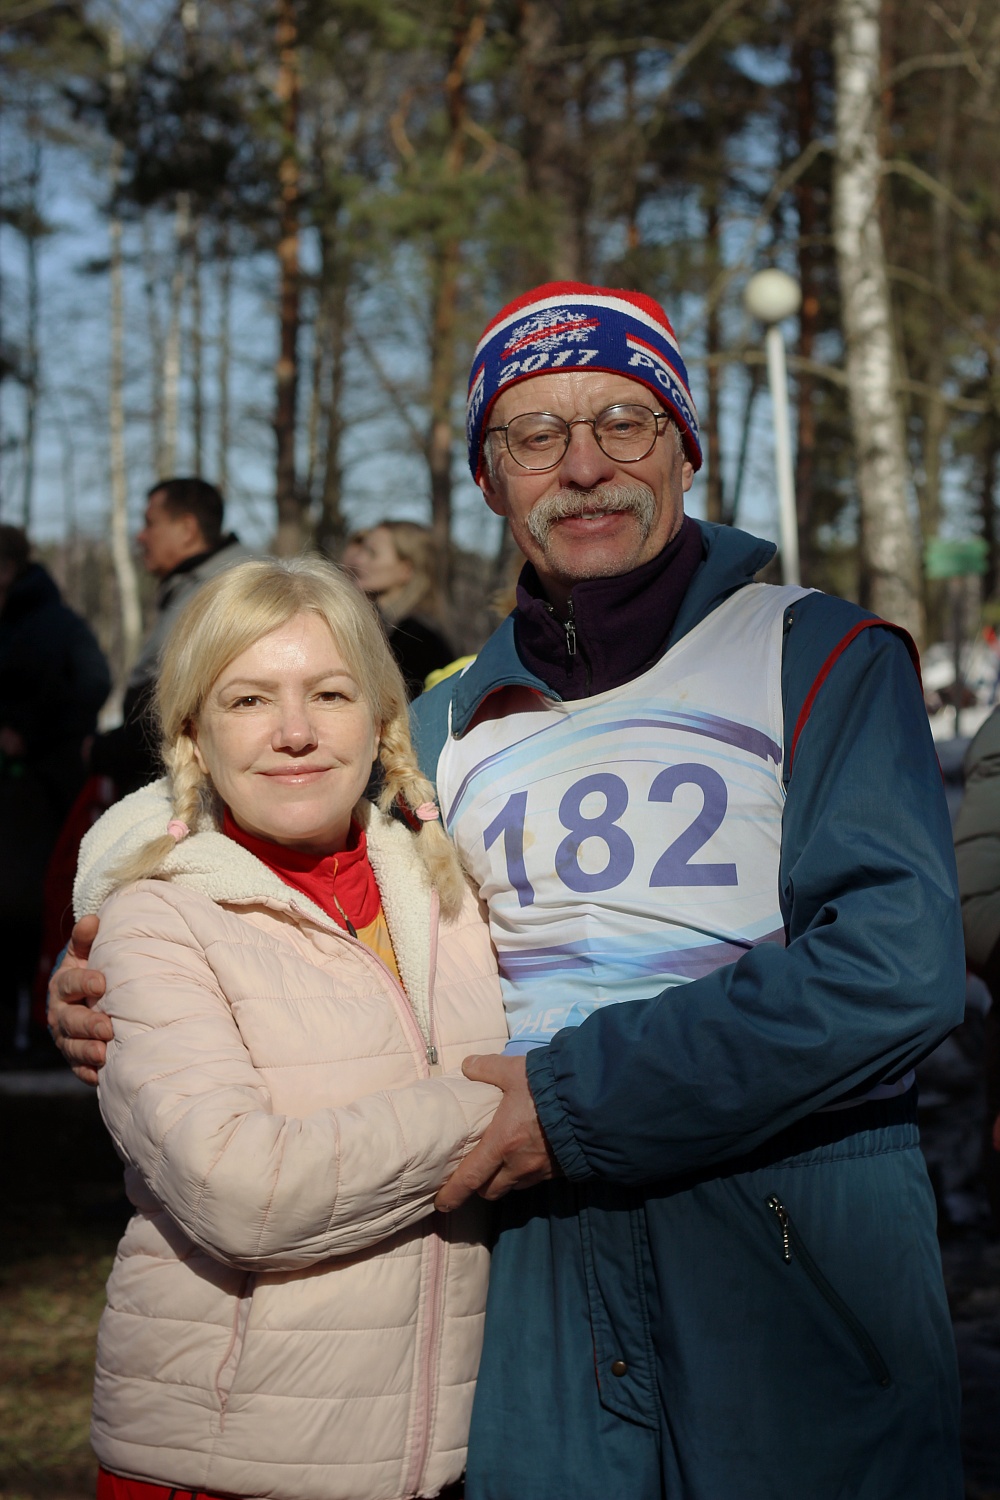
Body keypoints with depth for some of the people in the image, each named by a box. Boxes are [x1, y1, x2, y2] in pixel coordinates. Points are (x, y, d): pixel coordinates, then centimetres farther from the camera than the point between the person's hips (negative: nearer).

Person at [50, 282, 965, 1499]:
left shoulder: (818, 656, -2)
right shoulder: (447, 728, 12)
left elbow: (898, 964, -14)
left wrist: (578, 1095, -17)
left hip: (806, 1250, -3)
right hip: (549, 1258, 3)